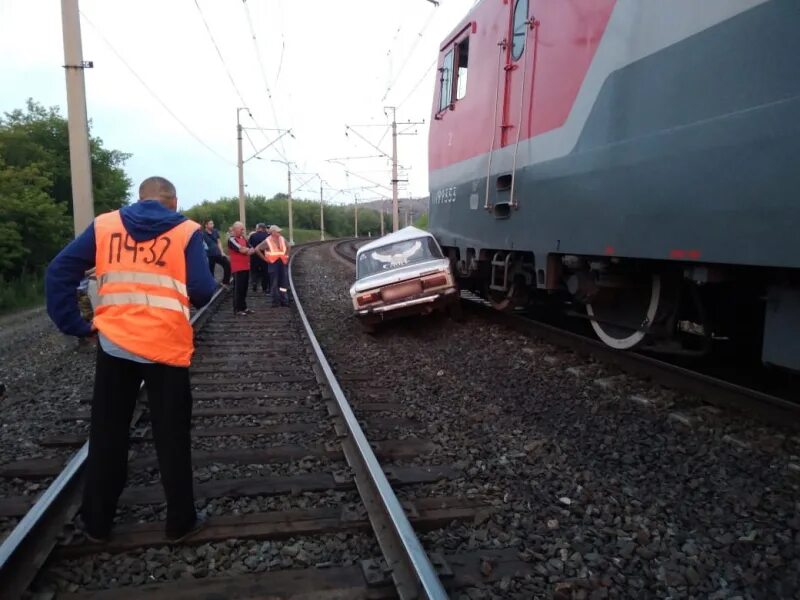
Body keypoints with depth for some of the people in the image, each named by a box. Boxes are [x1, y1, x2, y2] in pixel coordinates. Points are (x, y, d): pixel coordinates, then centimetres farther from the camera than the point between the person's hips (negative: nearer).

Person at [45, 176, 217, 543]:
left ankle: (97, 523, 30)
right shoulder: (186, 231, -3)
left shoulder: (104, 225, 6)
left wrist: (74, 325, 6)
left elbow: (59, 272, 1)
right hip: (167, 347, -2)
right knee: (172, 439, 9)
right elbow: (202, 292, -9)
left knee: (106, 436, 17)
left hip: (114, 345, 3)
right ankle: (180, 522, 21)